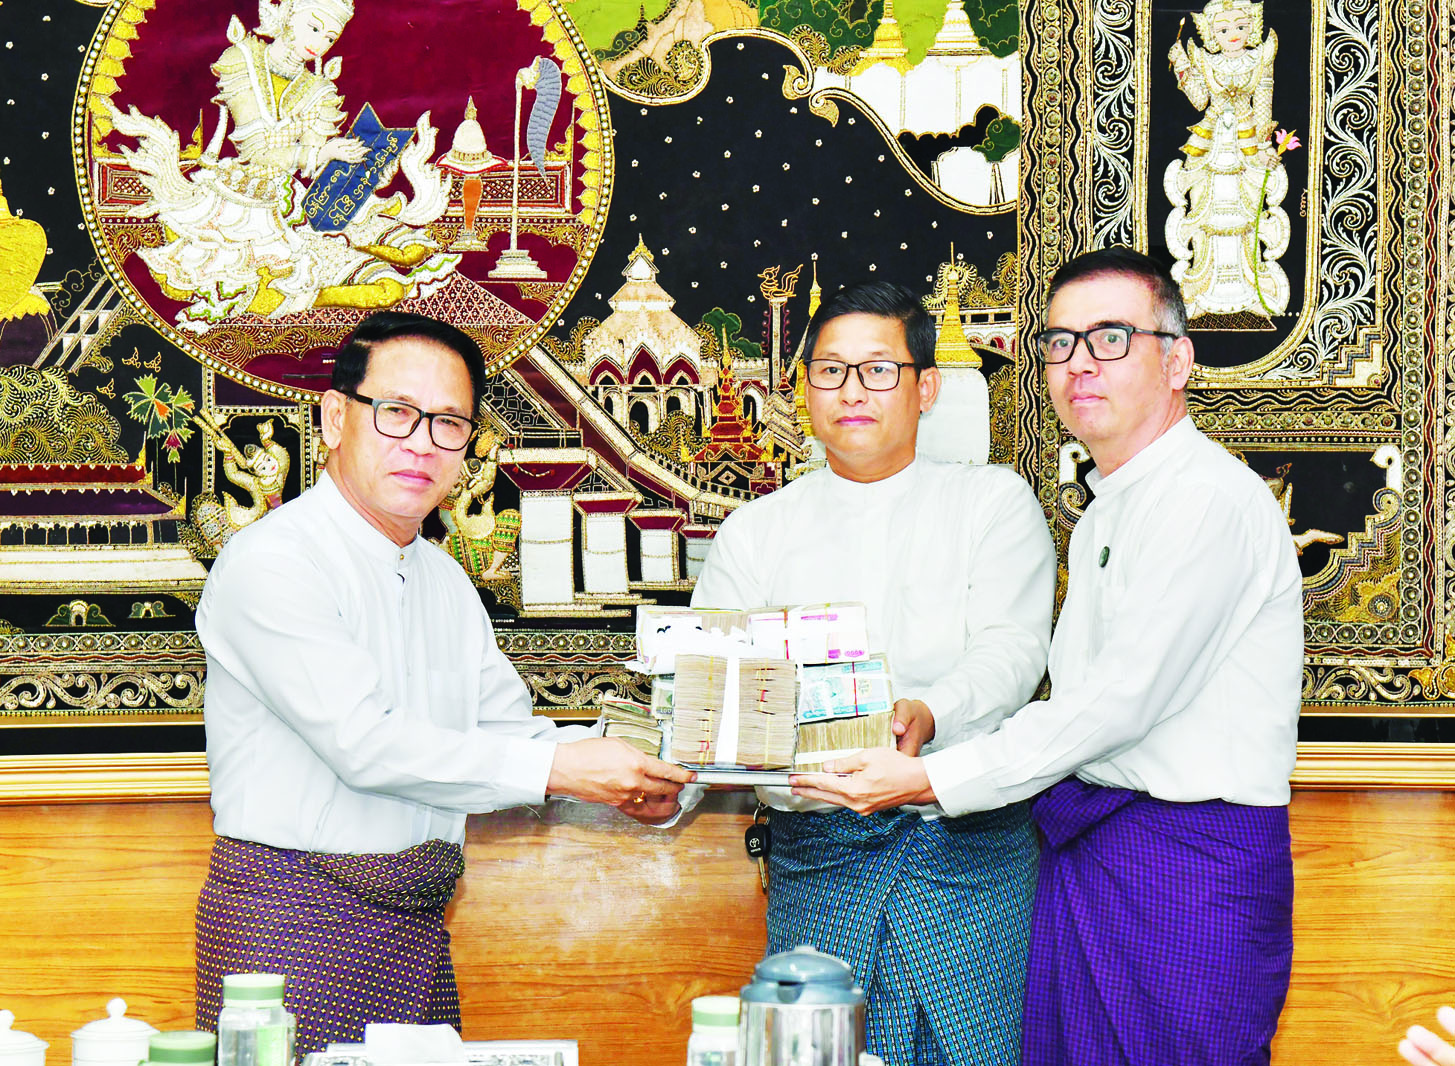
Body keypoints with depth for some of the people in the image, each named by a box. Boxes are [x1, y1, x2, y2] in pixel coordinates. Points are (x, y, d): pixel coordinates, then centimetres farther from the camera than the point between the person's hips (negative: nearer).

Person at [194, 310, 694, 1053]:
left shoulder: (446, 582, 17)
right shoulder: (270, 564, -12)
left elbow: (509, 732, 16)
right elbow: (364, 744, -21)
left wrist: (626, 780, -4)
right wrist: (558, 769, -22)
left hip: (418, 924, 8)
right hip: (290, 917, -7)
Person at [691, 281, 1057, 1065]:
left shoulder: (993, 502, 8)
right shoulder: (755, 533, 14)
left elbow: (1013, 649, -7)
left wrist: (929, 714, -28)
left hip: (971, 852, -1)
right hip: (816, 854, 2)